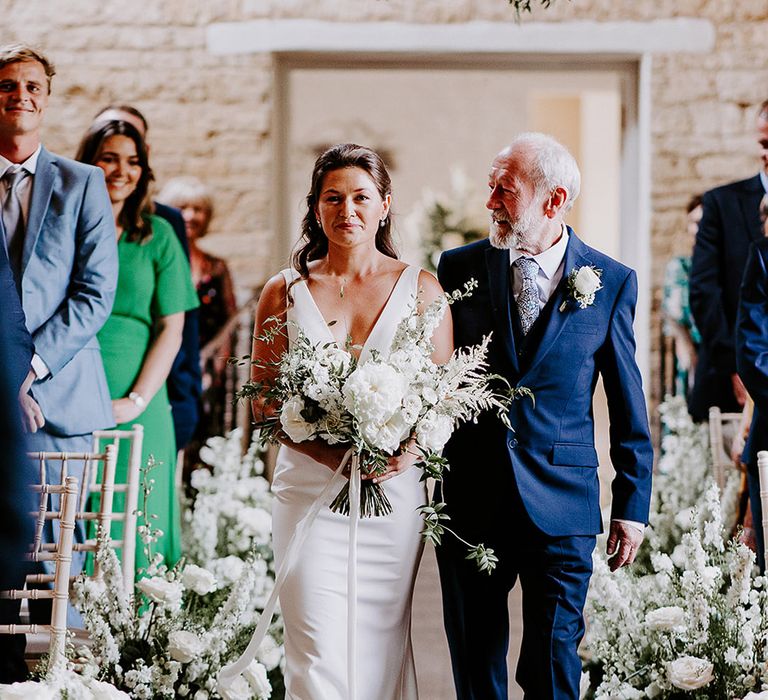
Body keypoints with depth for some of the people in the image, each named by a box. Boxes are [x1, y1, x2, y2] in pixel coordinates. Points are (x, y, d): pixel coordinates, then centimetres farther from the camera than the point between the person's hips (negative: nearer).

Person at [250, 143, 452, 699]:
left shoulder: (421, 289, 6)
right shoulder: (285, 292, 6)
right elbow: (263, 400, 4)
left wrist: (409, 449, -15)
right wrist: (328, 452, -13)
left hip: (395, 488, 1)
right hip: (310, 489, -1)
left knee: (383, 643, 7)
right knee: (318, 652, -8)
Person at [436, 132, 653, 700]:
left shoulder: (611, 282, 1)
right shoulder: (459, 268, 4)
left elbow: (629, 410, 5)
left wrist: (632, 506, 3)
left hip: (560, 501, -2)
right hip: (471, 499, 2)